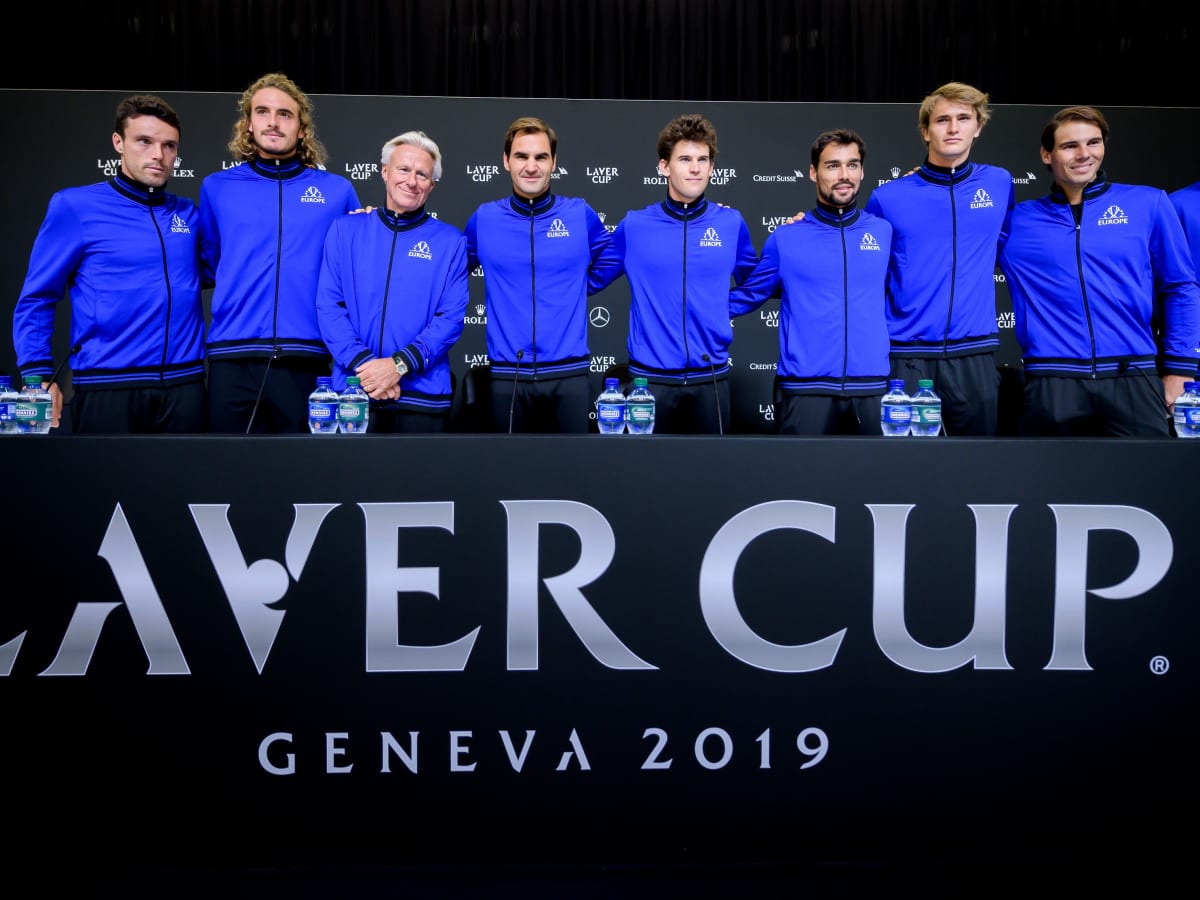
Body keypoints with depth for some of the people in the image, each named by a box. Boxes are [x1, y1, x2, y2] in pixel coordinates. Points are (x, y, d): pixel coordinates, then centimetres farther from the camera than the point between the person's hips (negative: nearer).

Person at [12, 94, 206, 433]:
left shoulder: (189, 213, 11)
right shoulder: (75, 206, 0)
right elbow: (36, 300, 1)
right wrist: (38, 374, -9)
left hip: (185, 385, 3)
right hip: (106, 387, -3)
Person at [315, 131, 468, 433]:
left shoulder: (450, 241, 4)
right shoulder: (345, 230, 7)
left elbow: (451, 317, -4)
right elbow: (328, 305, 1)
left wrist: (399, 365, -15)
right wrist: (362, 362, -14)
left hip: (423, 396, -1)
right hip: (353, 390, 1)